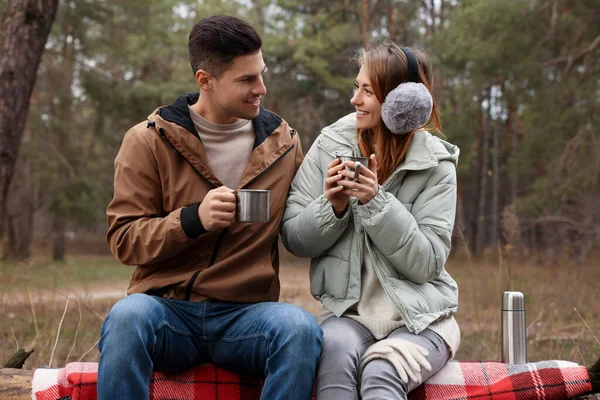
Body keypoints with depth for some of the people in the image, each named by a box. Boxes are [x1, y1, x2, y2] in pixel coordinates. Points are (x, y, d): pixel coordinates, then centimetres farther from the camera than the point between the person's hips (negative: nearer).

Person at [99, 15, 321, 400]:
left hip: (246, 313, 2)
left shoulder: (283, 142, 11)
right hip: (168, 309, -1)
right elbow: (124, 239, -1)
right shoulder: (150, 141, 2)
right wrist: (193, 220, -17)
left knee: (301, 328, -31)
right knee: (127, 317, -35)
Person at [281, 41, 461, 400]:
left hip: (420, 318, -1)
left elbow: (428, 262, -10)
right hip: (348, 312, 2)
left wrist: (376, 202, -21)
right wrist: (333, 206, -16)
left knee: (380, 370, -32)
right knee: (335, 349, -32)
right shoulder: (331, 145, 3)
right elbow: (294, 239, 4)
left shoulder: (435, 164, -4)